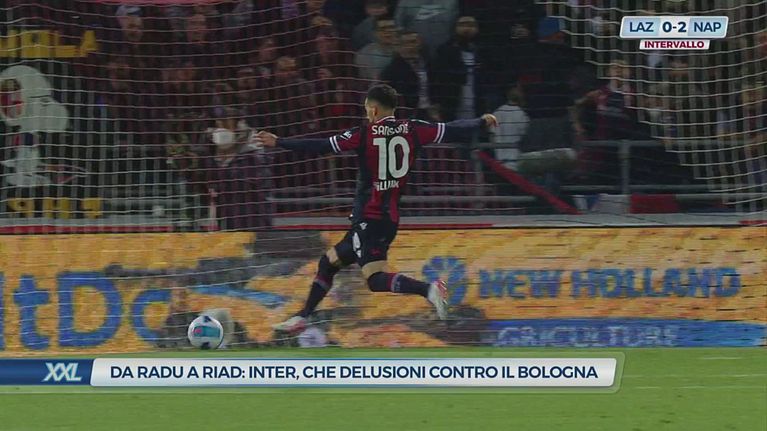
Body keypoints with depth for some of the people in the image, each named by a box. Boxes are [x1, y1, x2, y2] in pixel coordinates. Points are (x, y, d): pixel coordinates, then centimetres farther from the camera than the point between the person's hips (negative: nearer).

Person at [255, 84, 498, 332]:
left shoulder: (364, 134, -8)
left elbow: (320, 147, -9)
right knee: (329, 262, 20)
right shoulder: (412, 131, 4)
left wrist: (278, 143, -2)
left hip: (368, 218, -8)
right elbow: (452, 132, 10)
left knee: (375, 279, -18)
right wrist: (482, 122, 27)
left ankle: (428, 290, -37)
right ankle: (301, 318, 24)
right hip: (391, 217, 8)